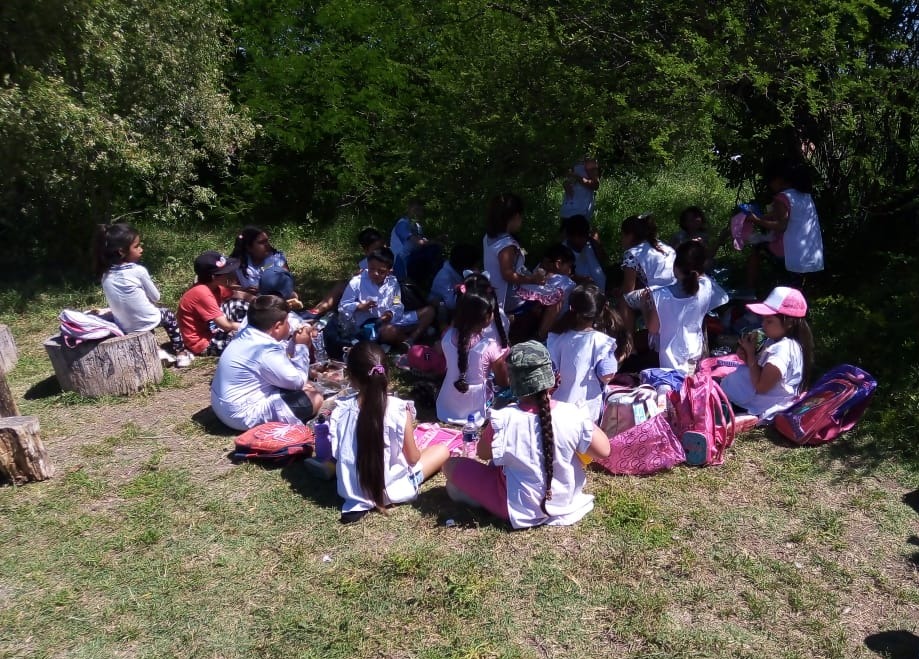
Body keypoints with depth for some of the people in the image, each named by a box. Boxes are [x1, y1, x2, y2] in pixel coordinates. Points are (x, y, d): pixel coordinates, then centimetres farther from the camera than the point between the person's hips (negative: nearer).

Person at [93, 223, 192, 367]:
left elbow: (119, 301, 7)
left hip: (123, 326, 5)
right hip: (145, 322, -5)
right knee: (168, 315, 26)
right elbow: (155, 297, -6)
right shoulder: (138, 271, -19)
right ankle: (181, 354, 29)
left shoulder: (106, 274, -3)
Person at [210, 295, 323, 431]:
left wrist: (293, 342, 5)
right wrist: (301, 346, -5)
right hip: (245, 415, -10)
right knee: (315, 399, -13)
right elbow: (297, 382, -14)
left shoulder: (247, 334, 1)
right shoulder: (266, 351, -27)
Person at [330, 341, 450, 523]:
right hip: (390, 490, -4)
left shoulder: (340, 410, -14)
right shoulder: (399, 409, -23)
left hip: (350, 490, 4)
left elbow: (335, 454, -3)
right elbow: (412, 458, -13)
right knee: (442, 450, 10)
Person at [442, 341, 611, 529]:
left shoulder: (503, 420, -24)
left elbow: (483, 453, -6)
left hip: (518, 510, -3)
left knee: (451, 464, 6)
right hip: (565, 504, 4)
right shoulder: (573, 415, -21)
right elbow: (604, 451, -8)